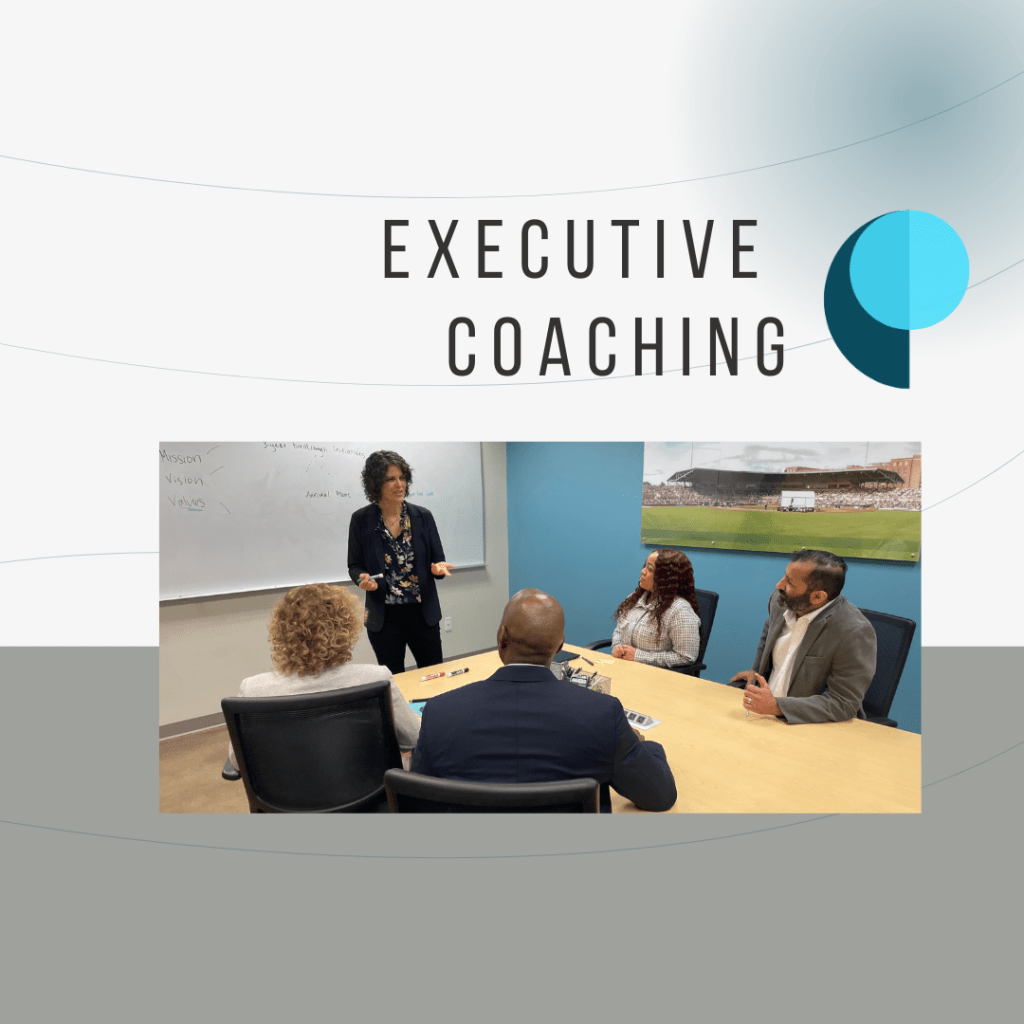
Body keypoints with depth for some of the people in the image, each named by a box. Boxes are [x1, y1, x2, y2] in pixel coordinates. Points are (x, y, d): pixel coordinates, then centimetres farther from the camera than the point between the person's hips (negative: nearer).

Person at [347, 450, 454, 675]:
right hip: (384, 616, -1)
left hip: (423, 612, 1)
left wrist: (438, 568, -18)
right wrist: (363, 579, -17)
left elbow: (437, 560, 4)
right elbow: (355, 566, 4)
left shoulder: (422, 516, -2)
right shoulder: (361, 520, -4)